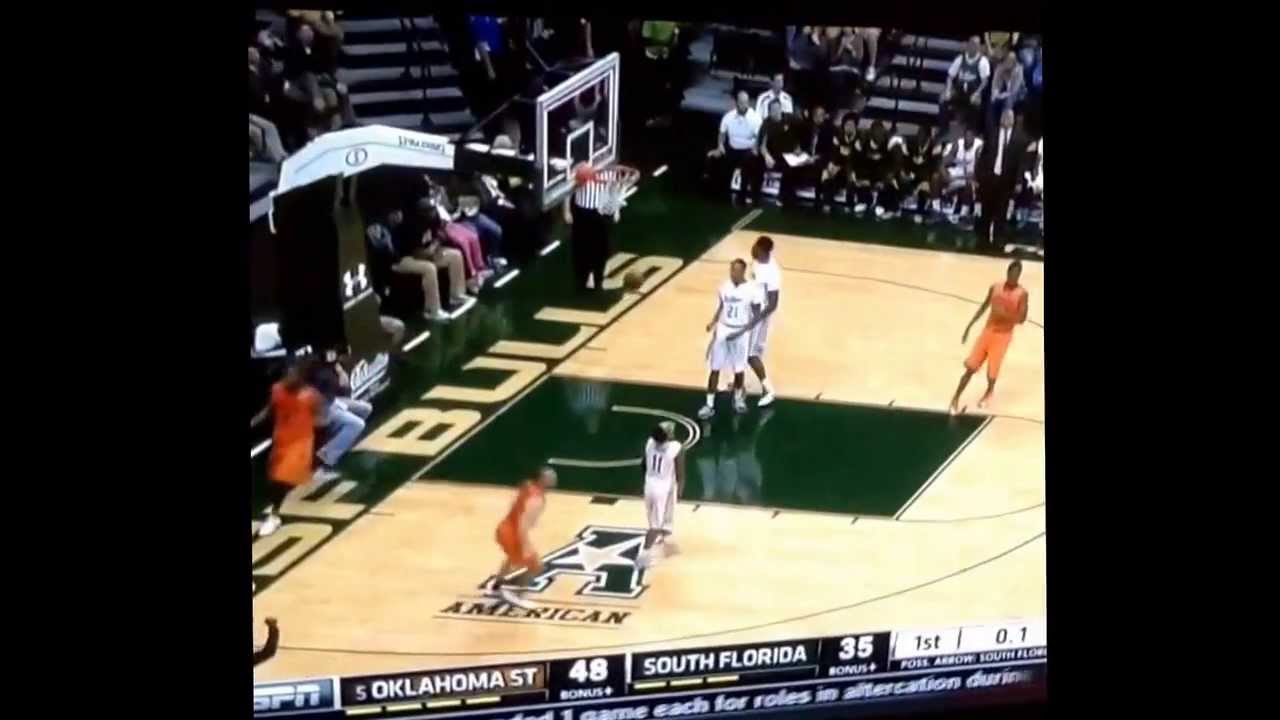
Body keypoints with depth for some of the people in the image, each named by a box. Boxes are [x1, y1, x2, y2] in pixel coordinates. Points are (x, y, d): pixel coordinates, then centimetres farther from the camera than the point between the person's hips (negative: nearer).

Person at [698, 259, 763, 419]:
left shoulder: (752, 290, -15)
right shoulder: (725, 286, -3)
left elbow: (757, 315, -8)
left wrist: (744, 330, -20)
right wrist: (713, 322, -5)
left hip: (740, 332, -3)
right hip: (723, 330, 3)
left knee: (739, 369, 11)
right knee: (715, 368, 3)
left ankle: (738, 396, 38)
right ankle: (709, 405, 9)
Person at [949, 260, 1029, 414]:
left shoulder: (1022, 294, -12)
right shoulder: (995, 288, -1)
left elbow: (1021, 319, -15)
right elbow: (984, 306, 13)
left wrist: (1005, 314, -31)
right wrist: (969, 326, 11)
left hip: (1003, 335, -3)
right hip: (988, 331, 3)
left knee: (992, 371, 0)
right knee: (970, 368, -1)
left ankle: (989, 392, 33)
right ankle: (956, 398, 9)